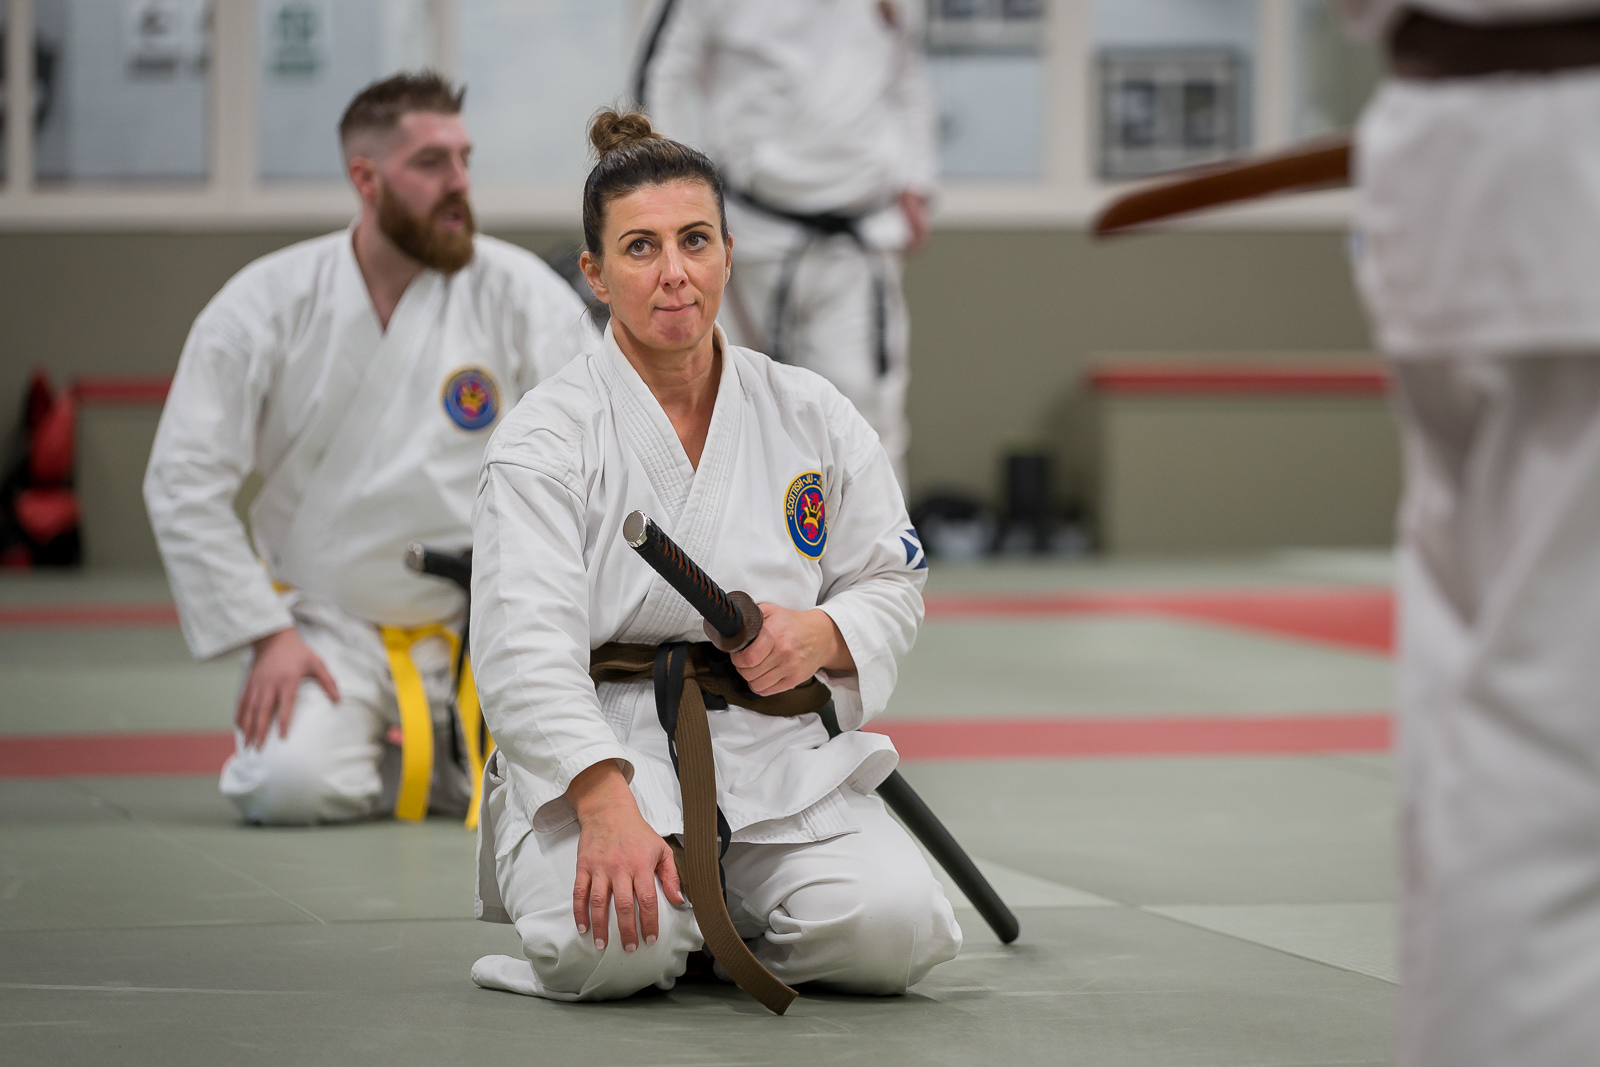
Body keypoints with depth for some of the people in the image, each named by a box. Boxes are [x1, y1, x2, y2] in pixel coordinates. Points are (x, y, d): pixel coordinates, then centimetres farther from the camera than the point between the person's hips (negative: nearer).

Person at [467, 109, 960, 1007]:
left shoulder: (814, 418, 8)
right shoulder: (547, 437, -5)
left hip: (781, 759, 4)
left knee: (893, 930, -22)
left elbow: (893, 588, 15)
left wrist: (822, 634, -11)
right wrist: (607, 805, -32)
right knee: (615, 951, -32)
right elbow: (525, 647, -16)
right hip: (596, 759, -3)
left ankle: (720, 914, 11)